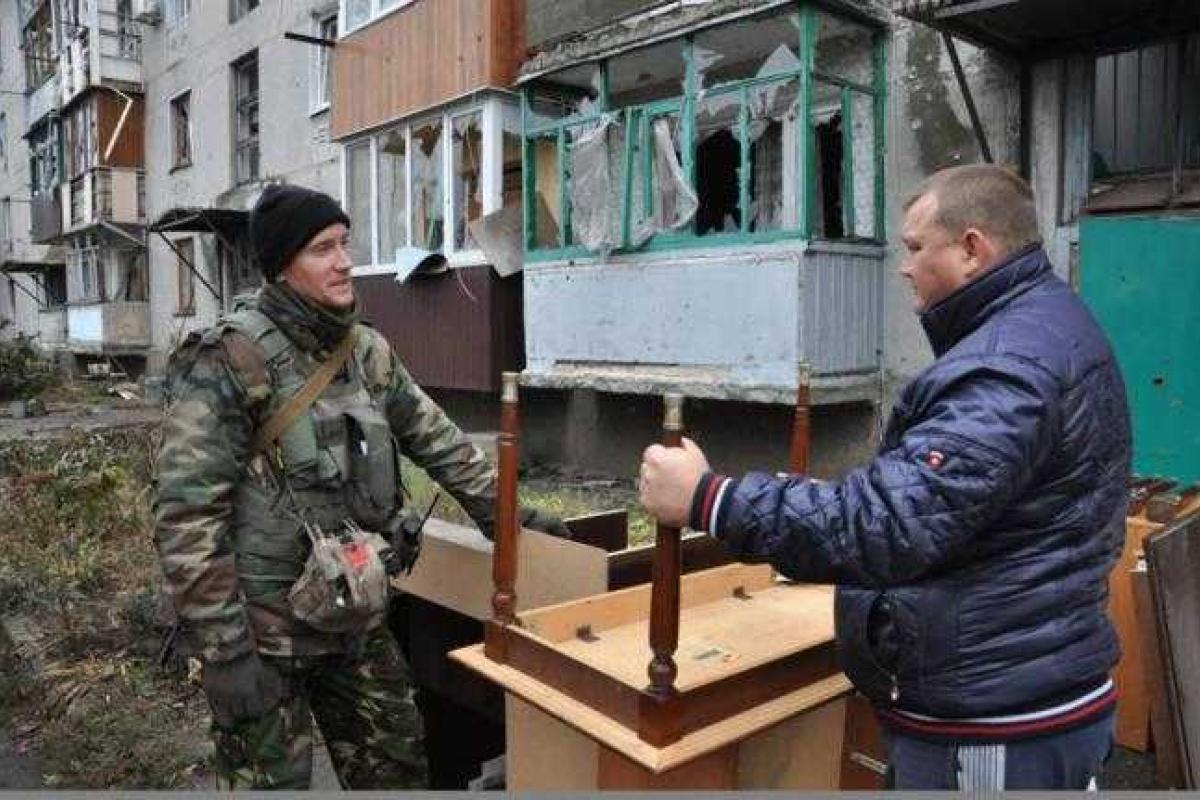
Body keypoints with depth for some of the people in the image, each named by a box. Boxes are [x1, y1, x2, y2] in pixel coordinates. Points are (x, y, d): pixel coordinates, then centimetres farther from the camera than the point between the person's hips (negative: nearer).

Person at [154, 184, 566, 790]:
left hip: (356, 622, 6)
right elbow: (187, 513, -18)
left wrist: (505, 515, 13)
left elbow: (437, 440, 14)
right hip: (262, 632, -6)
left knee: (397, 770, 16)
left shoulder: (368, 351, 4)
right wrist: (224, 652, -19)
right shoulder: (229, 360, -16)